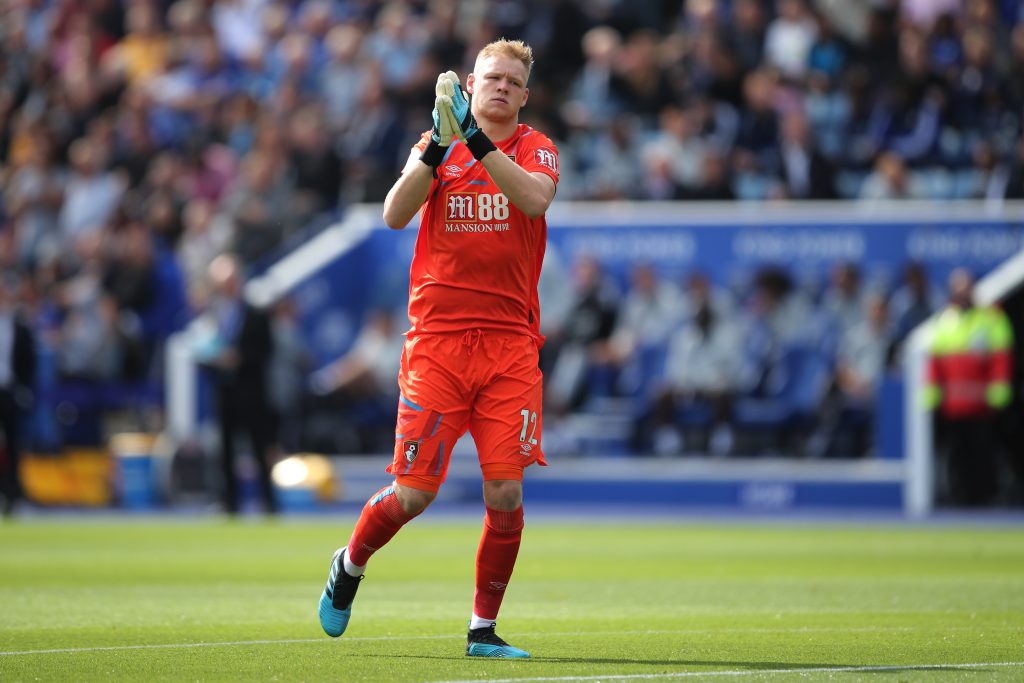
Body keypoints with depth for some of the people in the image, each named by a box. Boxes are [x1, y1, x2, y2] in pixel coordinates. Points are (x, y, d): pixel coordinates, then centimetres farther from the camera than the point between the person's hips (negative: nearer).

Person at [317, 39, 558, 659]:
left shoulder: (535, 148, 6)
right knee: (413, 493, -3)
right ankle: (350, 564, 28)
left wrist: (479, 142, -23)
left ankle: (484, 629, 9)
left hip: (511, 345, 1)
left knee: (506, 495, -6)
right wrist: (436, 151, -21)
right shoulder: (436, 147, 7)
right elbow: (396, 214, -9)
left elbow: (535, 198, -17)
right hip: (437, 340, -1)